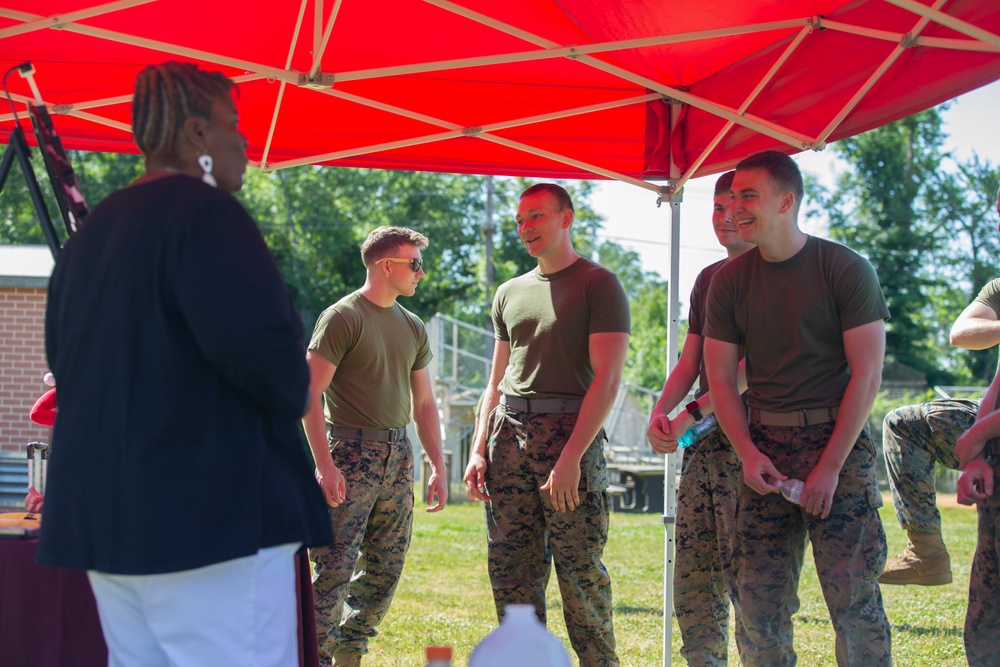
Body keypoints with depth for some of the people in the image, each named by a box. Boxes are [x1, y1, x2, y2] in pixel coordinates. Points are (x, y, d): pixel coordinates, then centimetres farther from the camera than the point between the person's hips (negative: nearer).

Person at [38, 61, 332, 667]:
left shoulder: (89, 235, 17)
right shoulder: (204, 213, -12)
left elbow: (63, 359, 24)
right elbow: (261, 346, -24)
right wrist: (288, 403, -4)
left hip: (101, 517, 9)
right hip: (217, 515, -9)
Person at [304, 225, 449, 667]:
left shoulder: (412, 328, 15)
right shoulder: (343, 317, -6)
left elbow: (424, 403, 20)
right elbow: (310, 393, -11)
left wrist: (438, 468, 14)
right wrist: (325, 466, -18)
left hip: (398, 458, 7)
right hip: (350, 454, -7)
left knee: (384, 571, 9)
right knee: (333, 569, -11)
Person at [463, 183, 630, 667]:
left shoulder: (599, 284, 1)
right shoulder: (509, 294, 20)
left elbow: (607, 379, -8)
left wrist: (571, 455, -18)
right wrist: (479, 450, 9)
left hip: (571, 431, -6)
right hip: (509, 434, 6)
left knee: (580, 570, -8)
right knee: (511, 570, 3)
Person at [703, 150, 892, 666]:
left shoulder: (846, 270, -4)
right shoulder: (729, 281, 8)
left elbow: (866, 375, -7)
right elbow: (720, 377, 9)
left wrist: (830, 465, -12)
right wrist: (748, 454, -5)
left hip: (838, 439, -4)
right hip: (766, 445, 4)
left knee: (853, 595, -8)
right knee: (759, 601, 1)